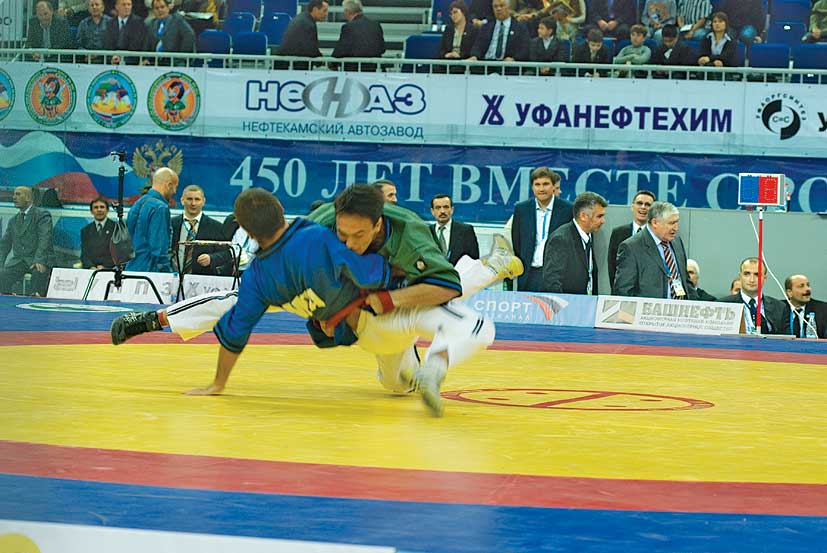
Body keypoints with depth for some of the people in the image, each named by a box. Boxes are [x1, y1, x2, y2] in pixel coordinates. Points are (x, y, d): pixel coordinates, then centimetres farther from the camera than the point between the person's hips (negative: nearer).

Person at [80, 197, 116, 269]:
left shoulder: (116, 228, 7)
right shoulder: (85, 230, 18)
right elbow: (84, 254, 12)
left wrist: (105, 266, -11)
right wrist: (91, 267, -8)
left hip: (109, 269, -2)